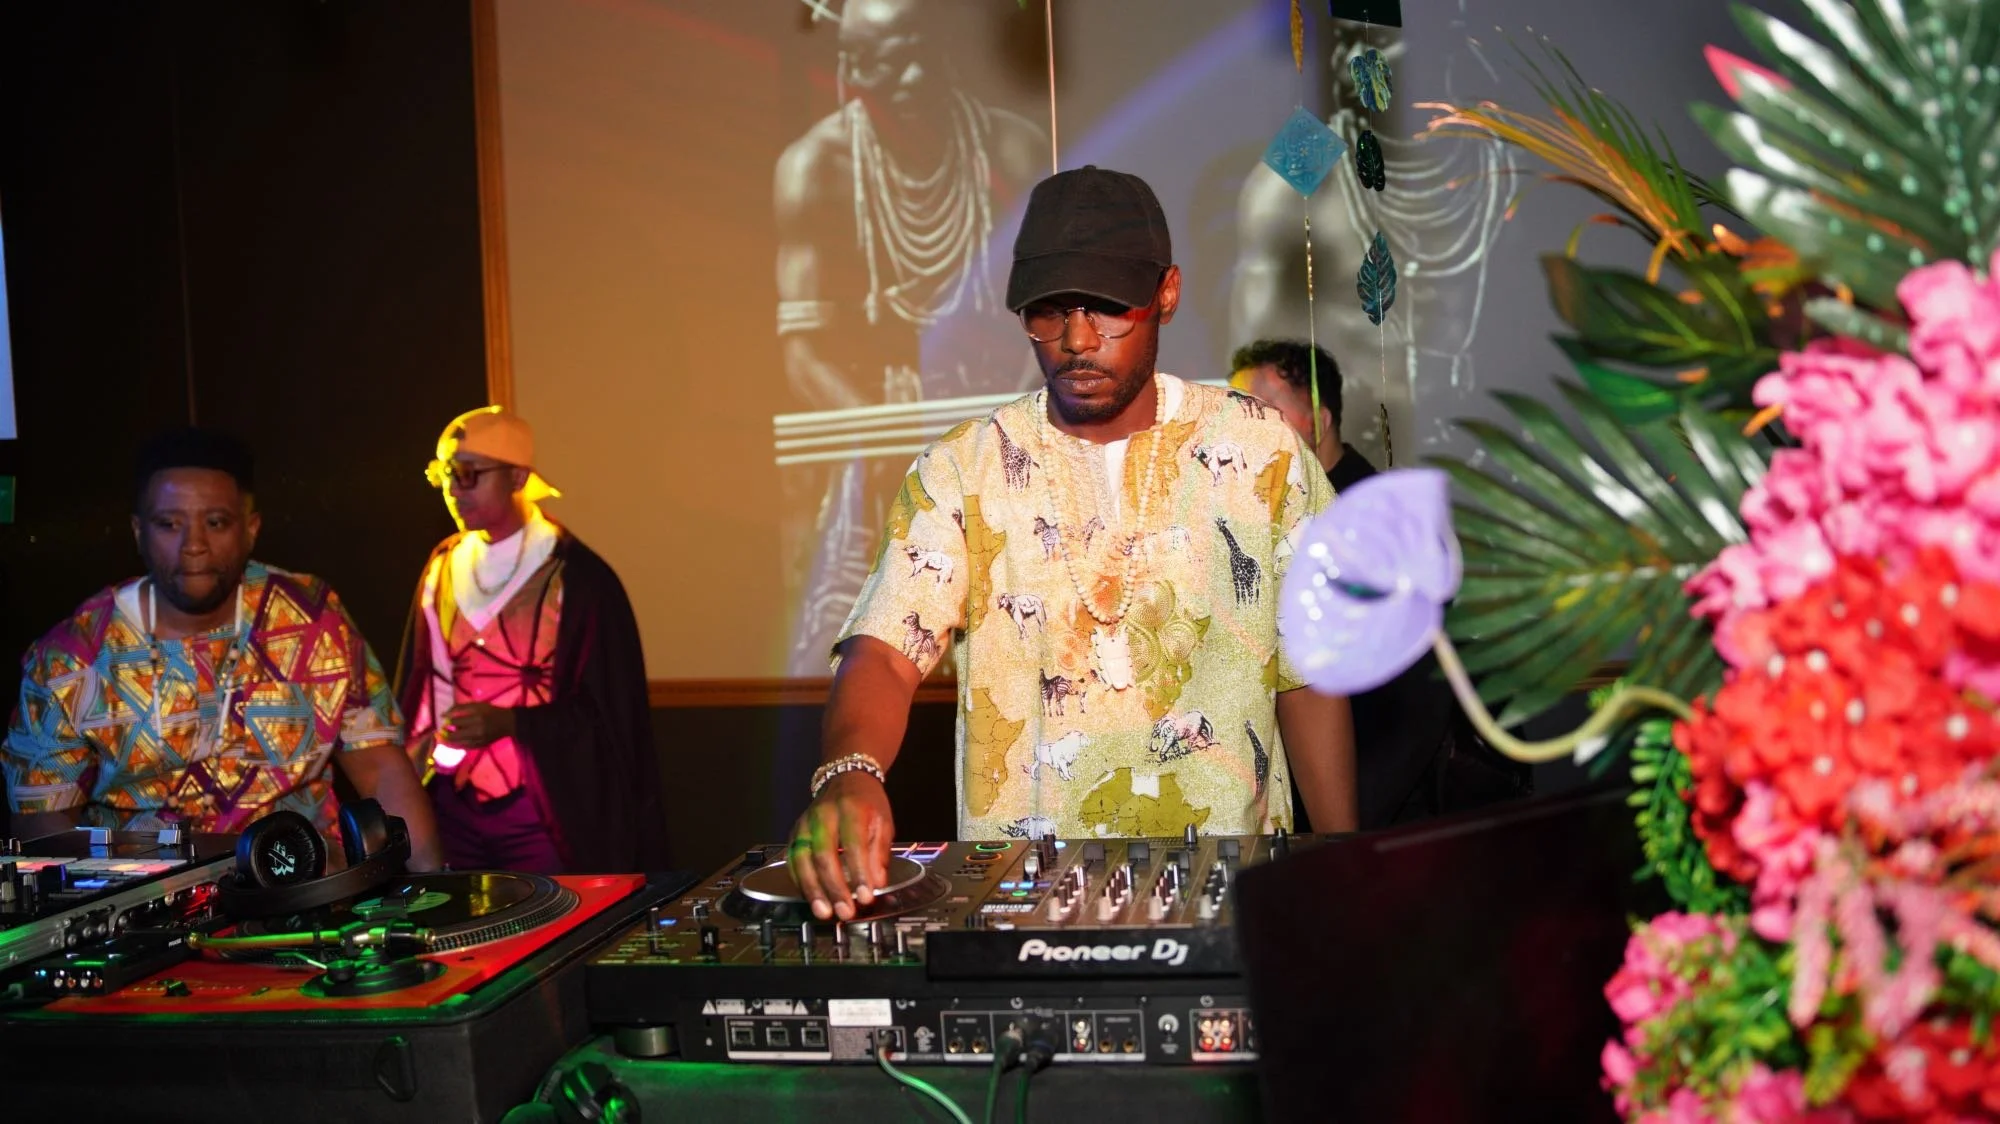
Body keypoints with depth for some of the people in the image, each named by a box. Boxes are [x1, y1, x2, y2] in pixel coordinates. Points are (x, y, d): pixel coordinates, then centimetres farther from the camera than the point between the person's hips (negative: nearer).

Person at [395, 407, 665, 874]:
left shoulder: (575, 576, -10)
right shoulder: (443, 568, 7)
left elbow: (610, 713, -11)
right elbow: (426, 684, 11)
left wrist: (510, 722, -21)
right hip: (455, 807, 5)